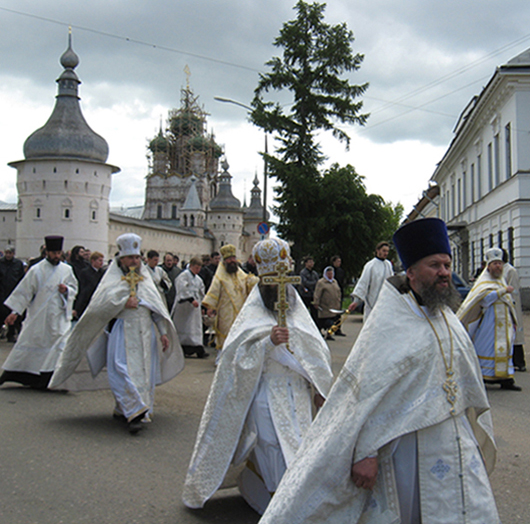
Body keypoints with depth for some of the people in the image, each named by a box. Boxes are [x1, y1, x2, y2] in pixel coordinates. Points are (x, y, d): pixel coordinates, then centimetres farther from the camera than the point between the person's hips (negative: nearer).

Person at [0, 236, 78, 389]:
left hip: (59, 317, 2)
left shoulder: (67, 270, 3)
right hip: (38, 317, -2)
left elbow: (74, 289, 13)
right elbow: (24, 291, -3)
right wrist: (15, 311, -6)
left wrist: (67, 290, -10)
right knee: (29, 345, 6)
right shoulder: (36, 270, -5)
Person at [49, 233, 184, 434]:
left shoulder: (146, 280, 17)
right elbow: (98, 305, -7)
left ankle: (124, 410, 13)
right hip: (121, 332, -4)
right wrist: (123, 303, -14)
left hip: (145, 333, 5)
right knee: (124, 371, -16)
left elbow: (158, 307, 16)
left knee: (144, 372, 2)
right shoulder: (112, 279, 5)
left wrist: (163, 333, 9)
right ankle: (135, 413, -19)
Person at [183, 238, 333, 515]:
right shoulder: (253, 313, -8)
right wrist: (269, 341, -33)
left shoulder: (297, 308, 6)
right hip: (267, 393, -5)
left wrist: (319, 387, 15)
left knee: (297, 451, 9)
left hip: (297, 393, 5)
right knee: (279, 458, -8)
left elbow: (314, 349, 14)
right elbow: (240, 357, -19)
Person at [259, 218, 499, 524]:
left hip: (457, 440, 7)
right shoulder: (390, 320, -13)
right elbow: (369, 388, -18)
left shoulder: (448, 318, 8)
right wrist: (366, 451, -22)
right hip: (408, 441, -6)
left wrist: (480, 436, 21)